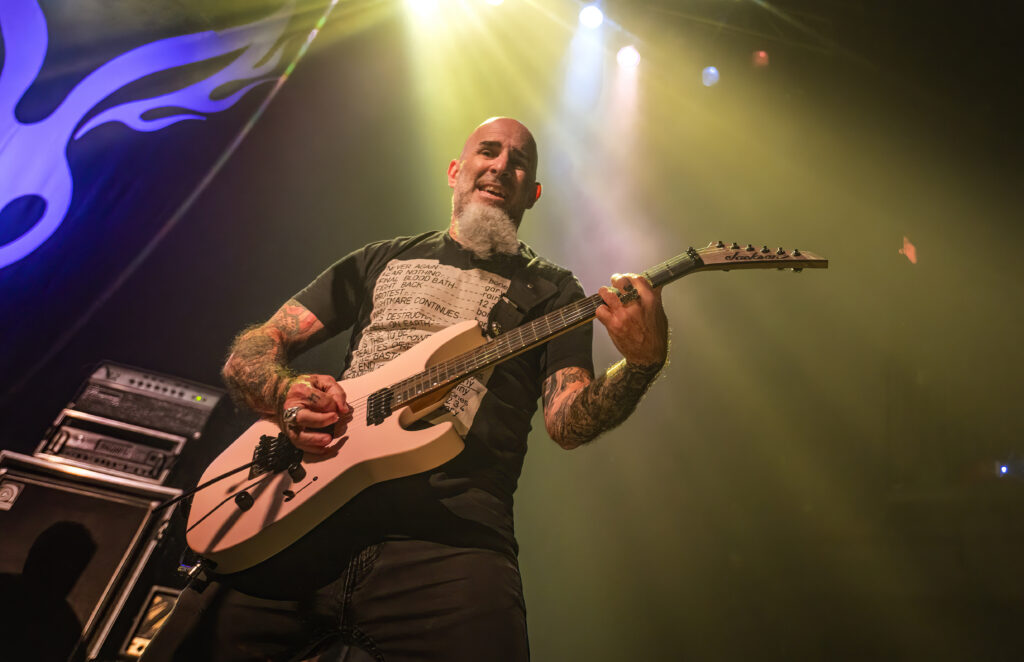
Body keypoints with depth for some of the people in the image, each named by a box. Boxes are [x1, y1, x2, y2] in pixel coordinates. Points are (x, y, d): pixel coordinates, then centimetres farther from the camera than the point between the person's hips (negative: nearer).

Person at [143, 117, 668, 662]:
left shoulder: (549, 290, 16)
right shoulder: (383, 259, 21)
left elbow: (567, 422, 2)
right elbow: (246, 353, 18)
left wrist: (642, 364, -17)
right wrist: (286, 394, -4)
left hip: (450, 533, -1)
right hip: (306, 506, 2)